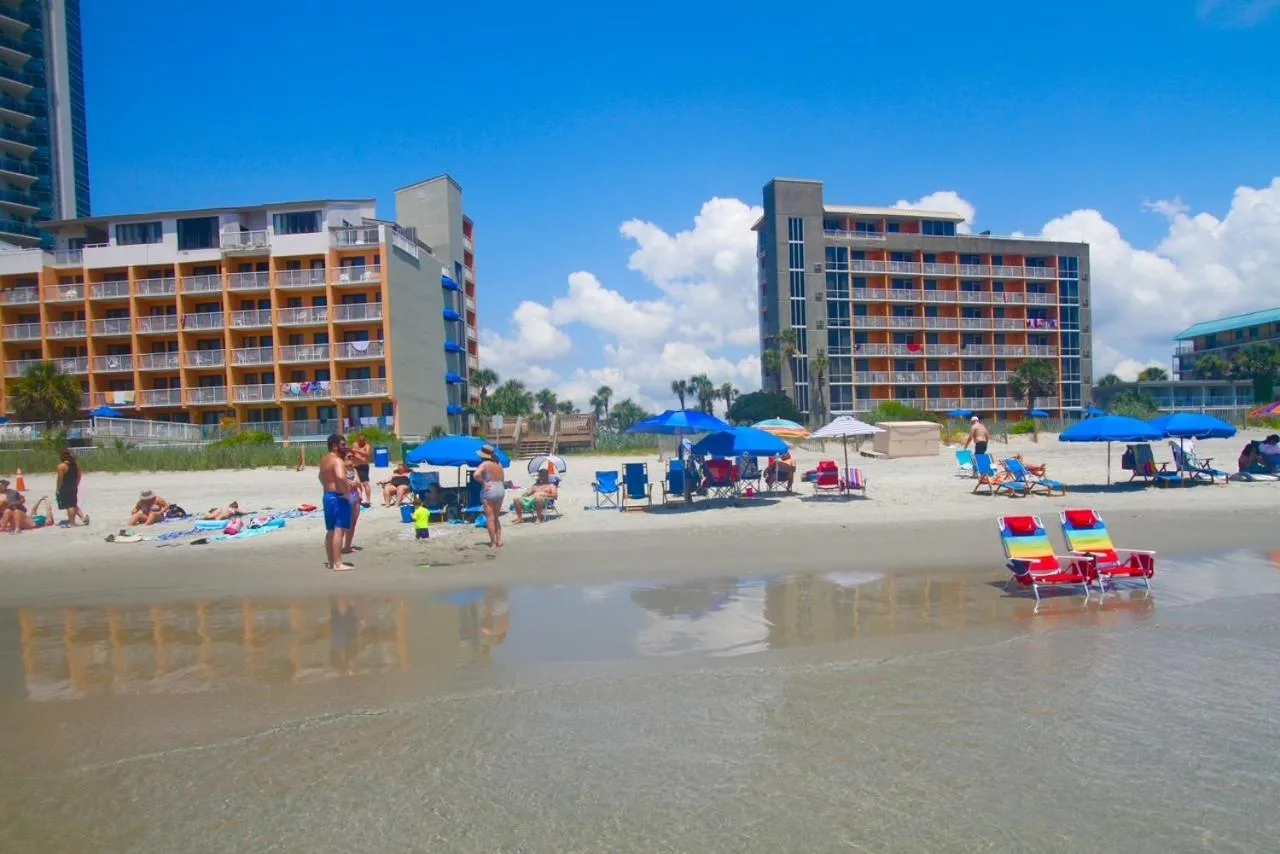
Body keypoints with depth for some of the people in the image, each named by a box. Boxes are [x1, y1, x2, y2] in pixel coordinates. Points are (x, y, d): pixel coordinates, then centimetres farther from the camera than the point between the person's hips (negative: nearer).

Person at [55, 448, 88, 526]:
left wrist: (57, 489, -4)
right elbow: (79, 476, 9)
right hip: (74, 488, 7)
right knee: (74, 505, 20)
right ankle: (83, 516, 7)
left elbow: (60, 479, -15)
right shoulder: (76, 463, 3)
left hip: (65, 489, -7)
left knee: (69, 506, -1)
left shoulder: (61, 466, -17)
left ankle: (71, 523, 5)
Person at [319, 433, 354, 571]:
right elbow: (341, 477, -35)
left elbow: (322, 476, 33)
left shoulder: (324, 460, 15)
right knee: (339, 530, -11)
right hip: (339, 498, -10)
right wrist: (347, 493, -24)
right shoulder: (337, 460, -16)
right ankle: (338, 564, -12)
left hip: (327, 496, 10)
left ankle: (330, 560, 25)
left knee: (330, 530, 17)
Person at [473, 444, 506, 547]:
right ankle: (499, 540, 13)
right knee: (495, 517, 18)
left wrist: (483, 482, -13)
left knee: (490, 518, 0)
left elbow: (476, 475, -26)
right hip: (501, 490, 7)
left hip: (489, 491, -6)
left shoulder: (484, 464, -10)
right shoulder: (498, 464, 11)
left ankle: (493, 543, 1)